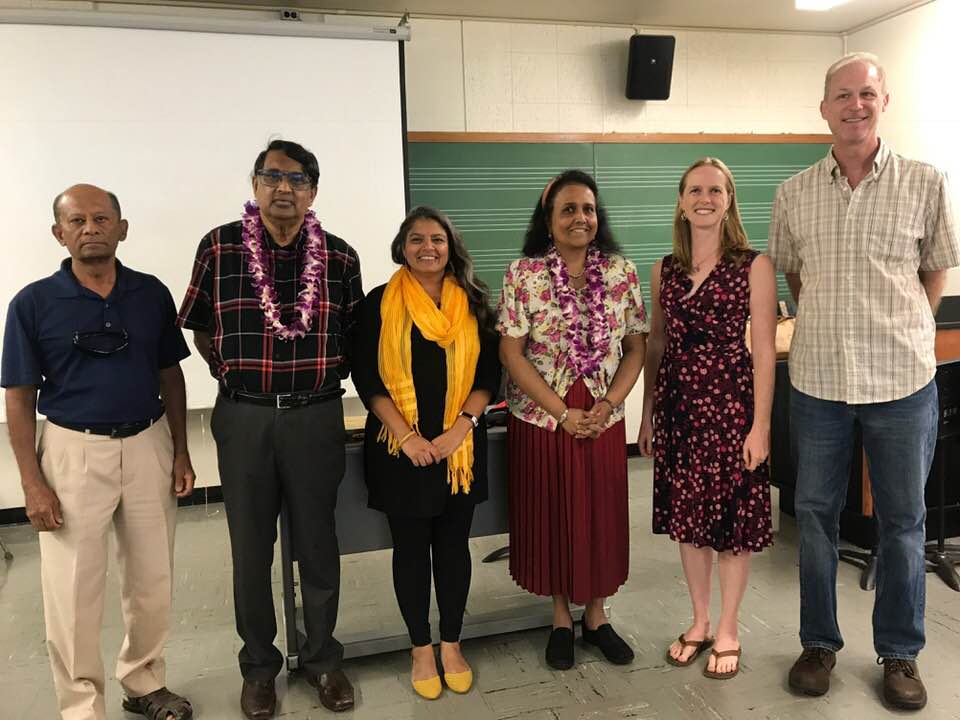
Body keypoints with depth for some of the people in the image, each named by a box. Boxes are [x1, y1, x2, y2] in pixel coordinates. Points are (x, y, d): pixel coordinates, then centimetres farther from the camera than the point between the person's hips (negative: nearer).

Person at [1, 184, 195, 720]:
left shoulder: (152, 294, 1)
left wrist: (181, 453, 4)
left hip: (148, 445, 3)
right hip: (75, 451, -2)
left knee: (153, 581, 13)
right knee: (73, 591, 5)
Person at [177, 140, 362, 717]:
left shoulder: (340, 257, 1)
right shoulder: (220, 247, -2)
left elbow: (353, 334, 12)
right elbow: (201, 328, 9)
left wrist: (326, 375, 2)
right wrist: (234, 373, 3)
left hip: (317, 416, 1)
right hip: (244, 417, 0)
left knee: (319, 544, 11)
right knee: (251, 548, 11)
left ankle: (322, 658, 30)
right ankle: (259, 665, 30)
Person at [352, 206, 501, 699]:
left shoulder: (472, 303, 5)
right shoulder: (379, 303, -1)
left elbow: (490, 373, 3)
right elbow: (367, 378, -5)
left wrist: (460, 428, -11)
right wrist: (407, 436, -13)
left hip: (460, 445, 2)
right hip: (400, 447, -1)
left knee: (453, 544, 10)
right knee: (411, 547, 8)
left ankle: (452, 644, 27)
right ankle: (421, 648, 25)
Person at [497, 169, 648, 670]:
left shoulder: (621, 272, 0)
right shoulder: (522, 274, -7)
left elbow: (636, 347, 3)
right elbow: (511, 353, -9)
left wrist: (609, 403, -11)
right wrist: (563, 412, -14)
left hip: (604, 419, 2)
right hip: (541, 418, -2)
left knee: (601, 515, 10)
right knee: (550, 515, 9)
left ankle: (595, 616, 31)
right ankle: (561, 618, 30)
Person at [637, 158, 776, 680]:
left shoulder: (754, 266, -5)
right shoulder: (664, 270, 7)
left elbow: (763, 350, -7)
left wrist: (760, 424, -11)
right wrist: (647, 414, 11)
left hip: (730, 401, -4)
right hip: (677, 403, 4)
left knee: (732, 519, 6)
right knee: (686, 517, 13)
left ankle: (727, 631, 26)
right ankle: (699, 622, 32)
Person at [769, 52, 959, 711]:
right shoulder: (794, 193, 2)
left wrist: (901, 335, 6)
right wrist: (827, 329, 9)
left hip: (903, 383, -1)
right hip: (816, 380, 2)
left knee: (903, 522, 10)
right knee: (815, 515, 11)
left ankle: (900, 653, 29)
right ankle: (819, 643, 28)